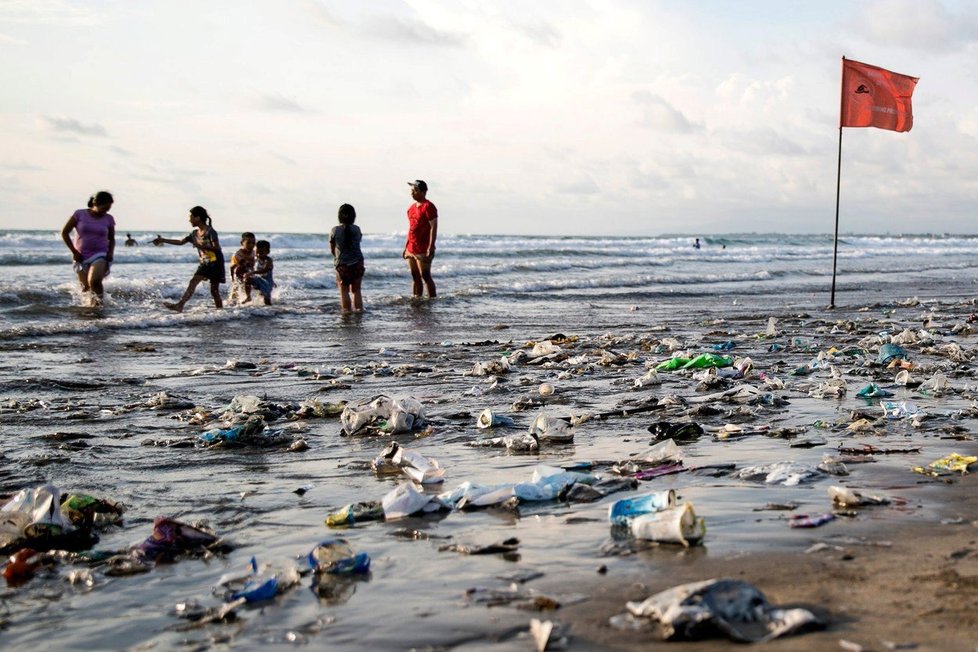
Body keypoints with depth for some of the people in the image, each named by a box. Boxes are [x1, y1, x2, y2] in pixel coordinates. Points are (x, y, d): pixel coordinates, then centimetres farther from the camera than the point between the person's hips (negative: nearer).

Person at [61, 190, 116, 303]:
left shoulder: (109, 219, 2)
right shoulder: (80, 214, -3)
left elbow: (111, 239, 15)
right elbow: (64, 233, 1)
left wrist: (111, 252, -4)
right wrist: (74, 252, -4)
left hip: (100, 256, -1)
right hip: (81, 257, 1)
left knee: (94, 282, -27)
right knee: (86, 288, 3)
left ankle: (101, 301, -3)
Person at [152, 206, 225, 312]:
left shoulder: (210, 231, -13)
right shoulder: (195, 233, 10)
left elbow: (217, 248, -22)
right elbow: (180, 242, 19)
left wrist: (202, 246, -30)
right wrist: (163, 240, 19)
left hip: (215, 262, -7)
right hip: (205, 263, 7)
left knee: (214, 290, -5)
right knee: (193, 282, -7)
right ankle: (180, 305, -16)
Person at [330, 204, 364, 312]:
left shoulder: (335, 230, -5)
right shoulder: (356, 229, -2)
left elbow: (332, 250, 4)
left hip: (341, 264, -2)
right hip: (357, 264, 2)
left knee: (344, 291, 5)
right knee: (356, 290, 11)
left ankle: (346, 311, 1)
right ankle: (359, 310, 9)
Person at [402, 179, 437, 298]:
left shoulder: (428, 207, -10)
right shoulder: (412, 207, 15)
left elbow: (433, 228, -15)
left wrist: (430, 248, -21)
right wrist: (406, 247, 17)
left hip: (423, 250, -8)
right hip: (411, 250, 8)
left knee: (425, 276, -7)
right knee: (415, 278, 11)